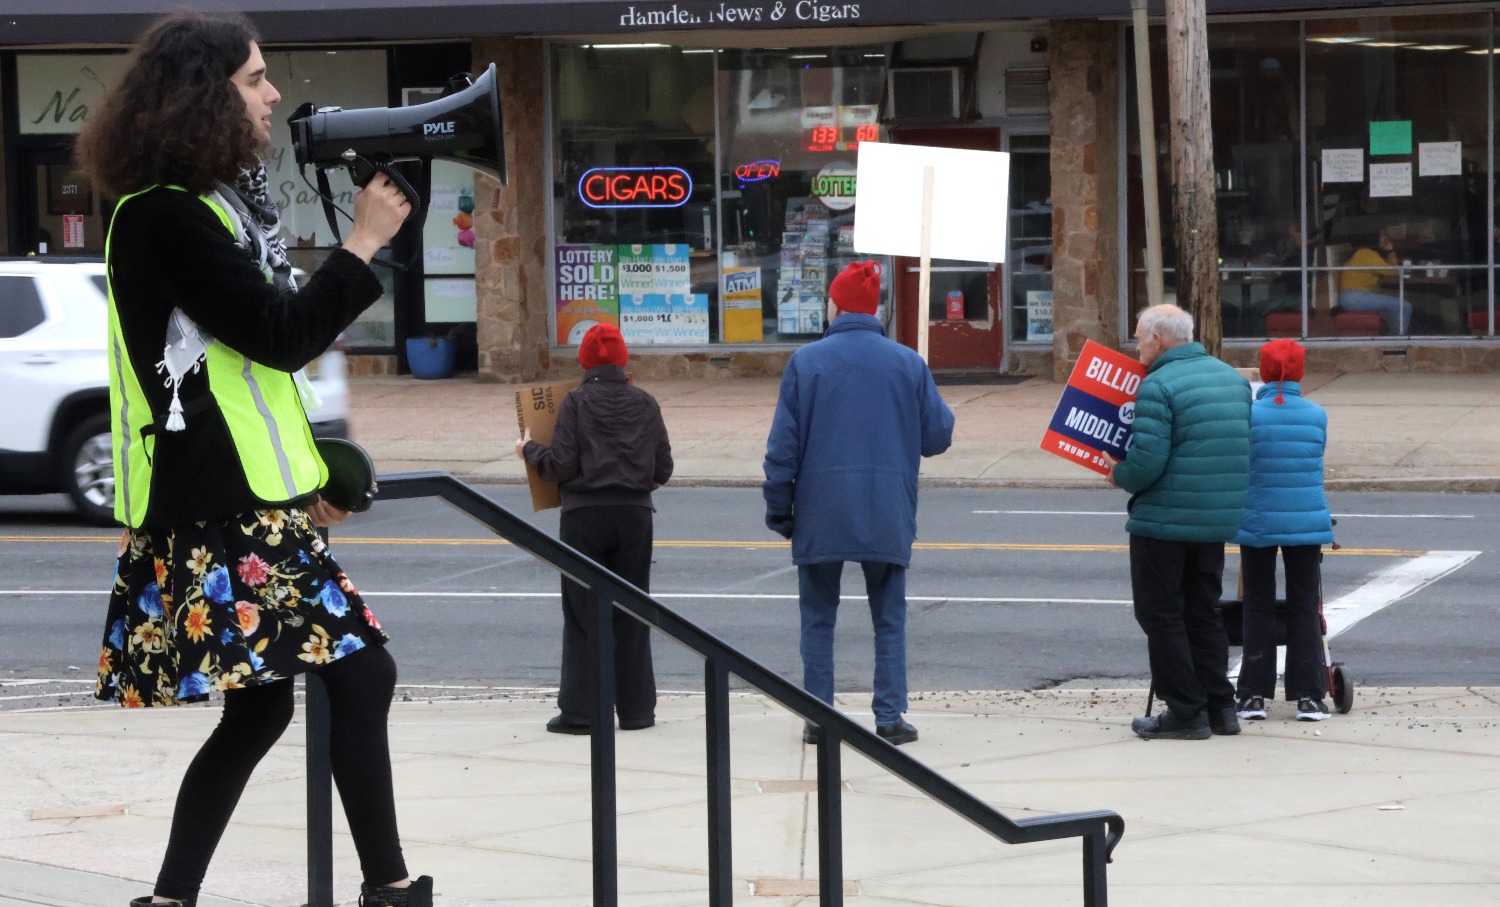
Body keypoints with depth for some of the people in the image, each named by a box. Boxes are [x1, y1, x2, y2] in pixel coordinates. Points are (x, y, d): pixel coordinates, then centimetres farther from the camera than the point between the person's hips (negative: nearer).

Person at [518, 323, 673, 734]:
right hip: (635, 515, 3)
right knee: (631, 615, 10)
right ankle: (636, 708, 12)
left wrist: (530, 450, 8)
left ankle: (579, 711, 1)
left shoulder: (576, 402, -5)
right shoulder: (644, 403, 4)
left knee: (582, 614, 3)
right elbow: (663, 468, 4)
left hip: (584, 515, -3)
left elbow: (561, 465, -10)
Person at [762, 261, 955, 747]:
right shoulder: (908, 364, 0)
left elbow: (783, 445, -3)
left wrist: (779, 507, 5)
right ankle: (890, 718, 4)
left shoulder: (806, 361, -3)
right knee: (889, 619, 10)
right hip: (888, 515, 1)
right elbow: (938, 436, 4)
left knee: (818, 619, 10)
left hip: (821, 512, -1)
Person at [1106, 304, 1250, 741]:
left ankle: (1186, 711, 2)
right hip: (1220, 519, 8)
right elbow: (1241, 448, 16)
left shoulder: (1159, 386, -16)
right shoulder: (1232, 377, 10)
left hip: (1164, 520, -8)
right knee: (1203, 612, 17)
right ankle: (1220, 705, 17)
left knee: (1160, 614, 2)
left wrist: (1119, 476, -3)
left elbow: (1147, 459, -23)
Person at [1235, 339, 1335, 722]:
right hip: (1307, 522, 1)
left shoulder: (1248, 415, -10)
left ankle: (1254, 695, 9)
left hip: (1257, 524, -1)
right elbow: (1316, 462, 8)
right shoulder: (1317, 415, -3)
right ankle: (1308, 696, 8)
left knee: (1258, 607, 9)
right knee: (1304, 607, 9)